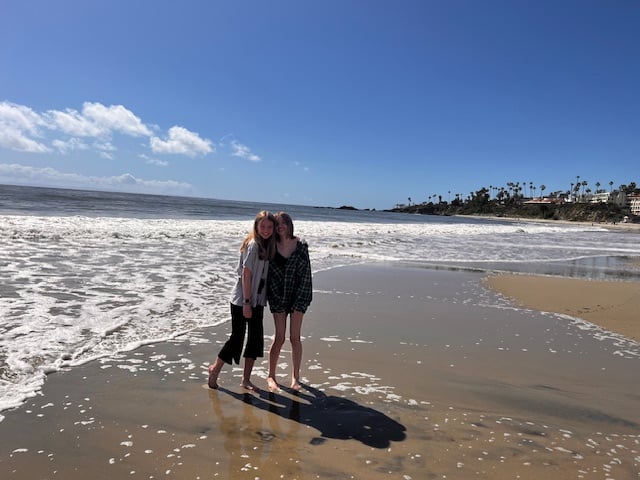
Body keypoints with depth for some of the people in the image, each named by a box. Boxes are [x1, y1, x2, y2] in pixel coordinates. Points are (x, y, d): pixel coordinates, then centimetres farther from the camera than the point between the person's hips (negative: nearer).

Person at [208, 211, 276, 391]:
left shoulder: (268, 246, 7)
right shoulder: (253, 245, -16)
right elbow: (246, 275, -18)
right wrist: (246, 303, -19)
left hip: (257, 300, 8)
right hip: (242, 300, -7)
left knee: (256, 337, 8)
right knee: (237, 337, 2)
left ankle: (246, 379, 20)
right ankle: (215, 369, 25)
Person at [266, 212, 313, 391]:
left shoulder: (301, 246, -3)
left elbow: (305, 275, -3)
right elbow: (268, 276, 0)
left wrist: (298, 302, -7)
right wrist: (277, 301, -5)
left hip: (298, 296, 0)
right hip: (278, 298, 0)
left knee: (295, 337, 3)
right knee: (279, 338, 1)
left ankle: (295, 376, 17)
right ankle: (271, 376, 17)